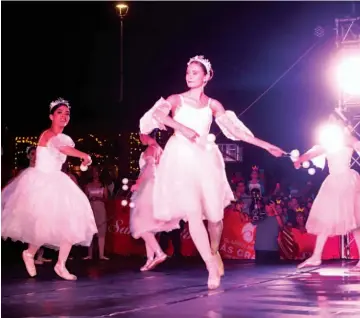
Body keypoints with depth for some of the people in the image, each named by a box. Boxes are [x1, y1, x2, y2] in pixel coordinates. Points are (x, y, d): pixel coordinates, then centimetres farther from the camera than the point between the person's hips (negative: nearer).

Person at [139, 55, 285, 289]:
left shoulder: (213, 105, 11)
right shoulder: (176, 100, 6)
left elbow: (235, 129, 9)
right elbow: (156, 114, -14)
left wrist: (265, 145, 5)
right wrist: (182, 128, -24)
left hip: (205, 159, 2)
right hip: (182, 159, -2)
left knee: (215, 215, 1)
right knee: (193, 213, -17)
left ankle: (215, 252, 33)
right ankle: (212, 267, -13)